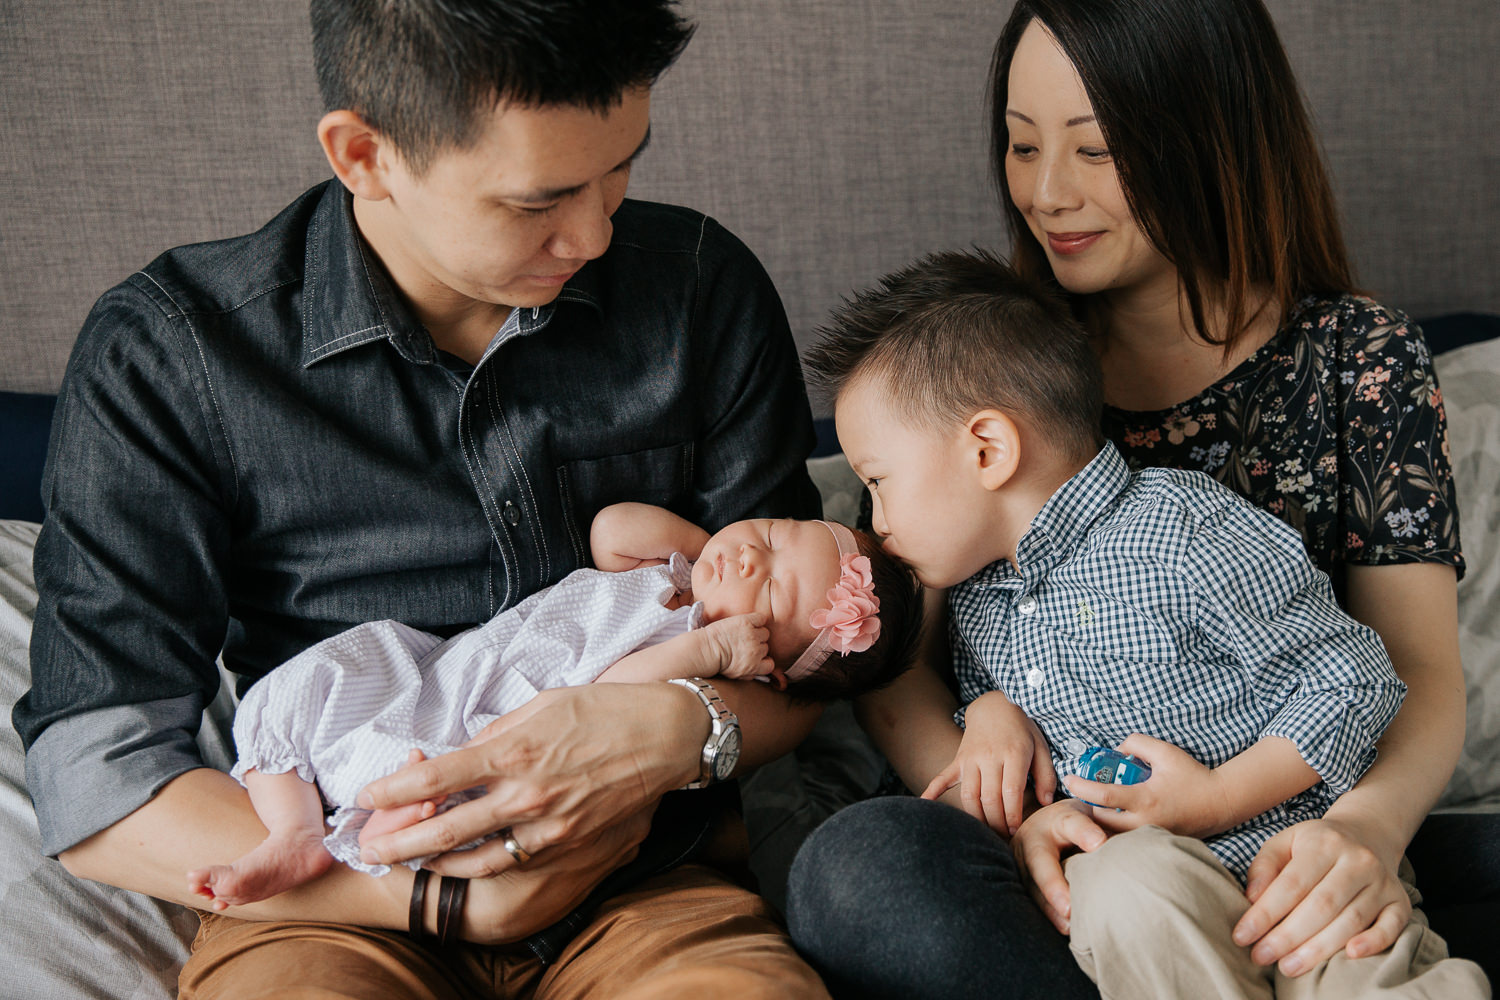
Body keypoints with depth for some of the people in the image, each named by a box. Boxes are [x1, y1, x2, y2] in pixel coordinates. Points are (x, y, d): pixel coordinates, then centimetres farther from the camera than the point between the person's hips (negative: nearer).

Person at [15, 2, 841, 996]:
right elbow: (95, 790, -9)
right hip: (341, 906, -1)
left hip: (646, 880, 2)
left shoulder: (704, 287, 1)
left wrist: (690, 730, -17)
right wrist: (455, 897, -15)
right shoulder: (164, 354, -7)